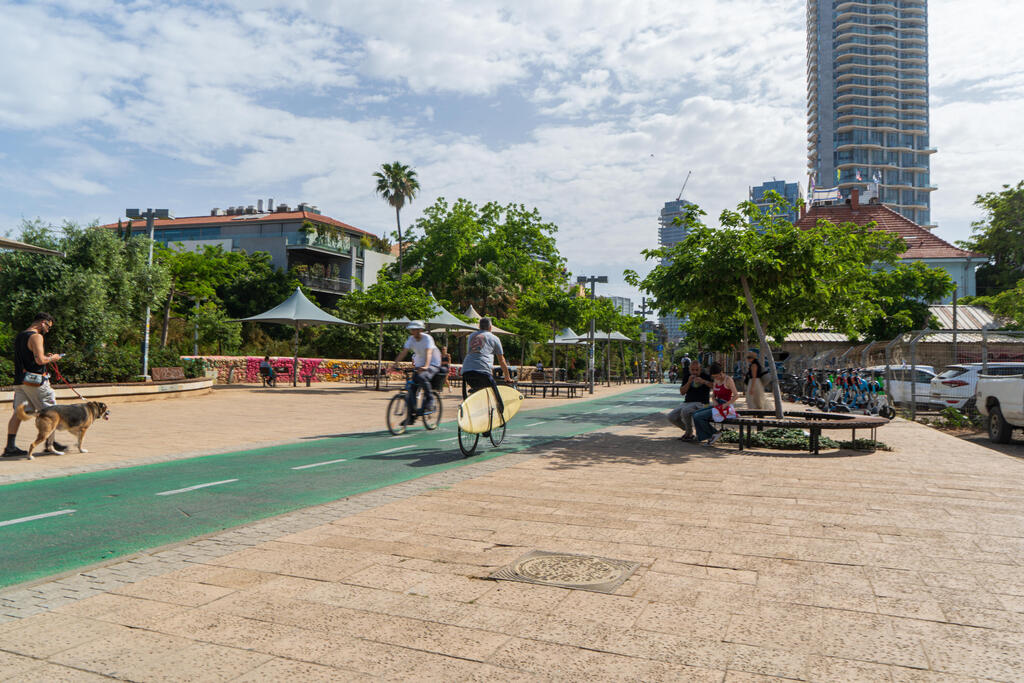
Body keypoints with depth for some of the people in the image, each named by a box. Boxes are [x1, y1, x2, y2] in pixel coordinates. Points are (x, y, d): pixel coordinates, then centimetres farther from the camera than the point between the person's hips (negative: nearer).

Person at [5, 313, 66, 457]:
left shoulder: (20, 335, 16)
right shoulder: (36, 336, -13)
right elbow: (40, 360, -21)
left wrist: (45, 356, 17)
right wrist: (51, 358, -2)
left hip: (20, 380, 9)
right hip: (34, 381, -9)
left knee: (18, 413, 7)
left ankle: (10, 447, 5)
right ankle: (50, 444, 7)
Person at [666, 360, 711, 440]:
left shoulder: (705, 376, 2)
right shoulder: (687, 378, 14)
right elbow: (682, 392, 5)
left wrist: (703, 381, -23)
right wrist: (689, 382, -11)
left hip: (700, 403, -6)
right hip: (687, 403, 6)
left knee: (685, 411, -36)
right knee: (671, 417, -12)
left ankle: (689, 433, -13)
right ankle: (687, 430, 11)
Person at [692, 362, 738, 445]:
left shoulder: (728, 380, -12)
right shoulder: (715, 380, 9)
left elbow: (735, 395, -15)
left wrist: (725, 405, -23)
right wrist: (714, 400, -4)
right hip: (717, 404, 8)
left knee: (698, 417, -19)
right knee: (695, 414, -11)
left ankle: (714, 434, -1)